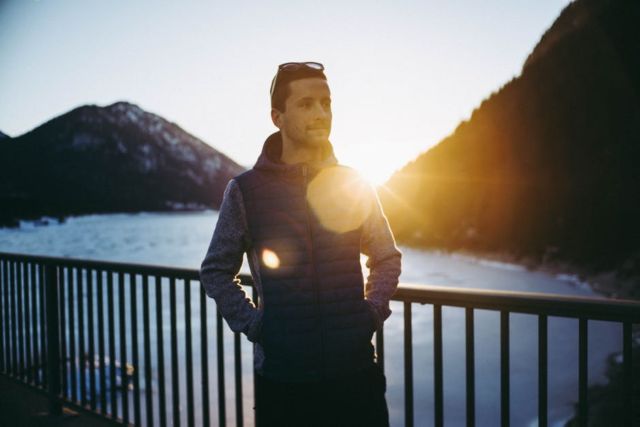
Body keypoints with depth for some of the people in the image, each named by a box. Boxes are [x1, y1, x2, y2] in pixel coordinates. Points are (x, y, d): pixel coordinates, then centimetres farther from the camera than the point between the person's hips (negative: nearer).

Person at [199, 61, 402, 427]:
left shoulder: (354, 184, 3)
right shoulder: (245, 190, -3)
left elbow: (387, 258, 13)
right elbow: (217, 271, 6)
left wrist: (374, 310, 0)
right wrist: (252, 324, -4)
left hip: (356, 368, 2)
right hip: (282, 373, -1)